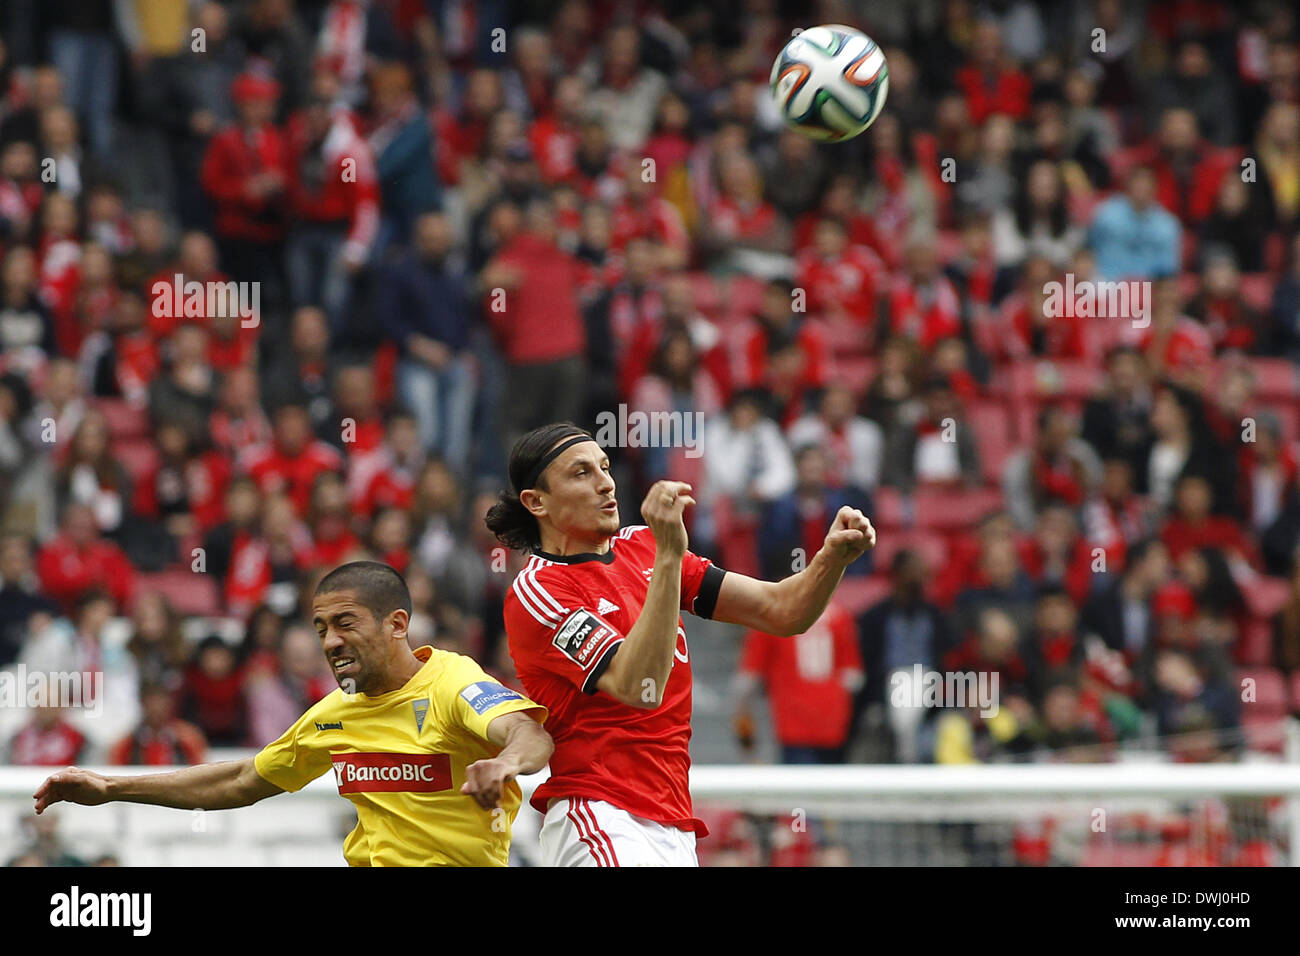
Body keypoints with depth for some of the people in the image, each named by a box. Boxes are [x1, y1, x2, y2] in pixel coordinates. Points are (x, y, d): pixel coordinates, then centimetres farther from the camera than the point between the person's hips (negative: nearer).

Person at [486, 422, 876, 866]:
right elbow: (639, 687, -23)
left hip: (675, 829, 7)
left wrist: (833, 557, -10)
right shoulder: (535, 590, -8)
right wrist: (669, 555, -27)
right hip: (600, 825, -7)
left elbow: (781, 612, 9)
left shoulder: (641, 547, 14)